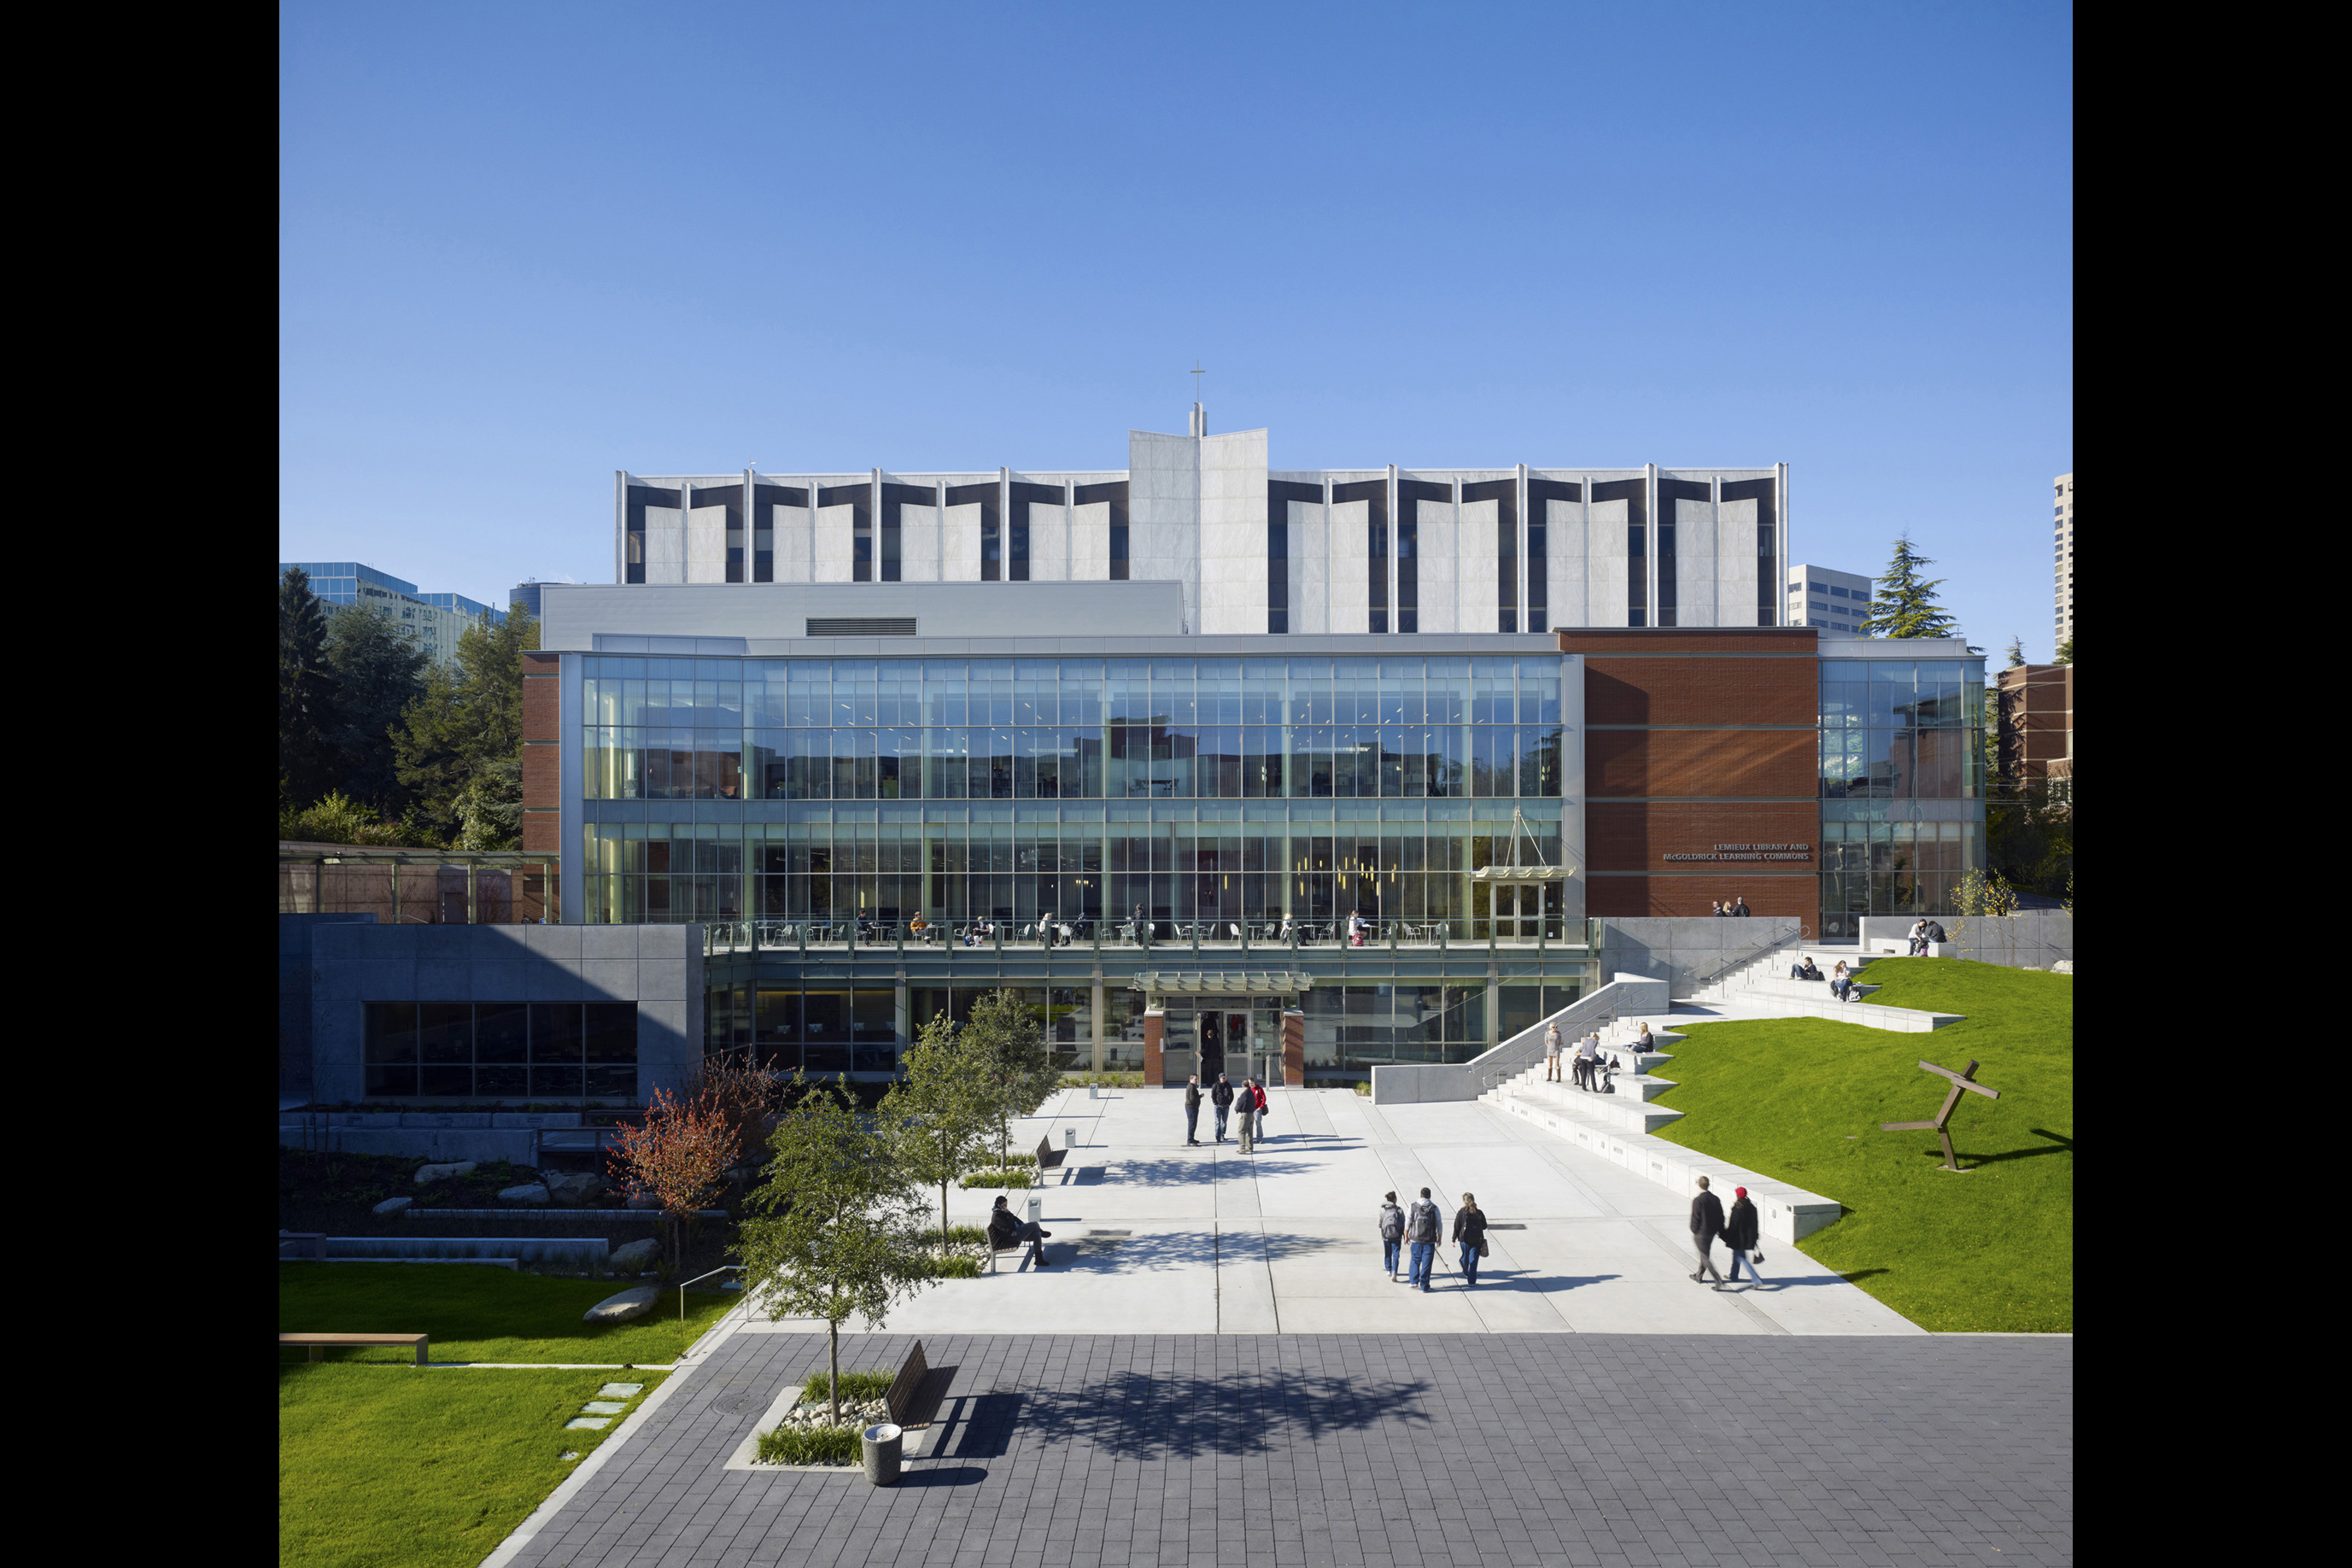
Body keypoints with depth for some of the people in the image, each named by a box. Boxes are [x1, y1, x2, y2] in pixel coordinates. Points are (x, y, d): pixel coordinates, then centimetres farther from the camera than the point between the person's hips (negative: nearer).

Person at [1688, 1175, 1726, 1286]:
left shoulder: (1697, 1201, -20)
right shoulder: (1716, 1199, -2)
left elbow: (1695, 1218, -17)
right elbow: (1721, 1216, 5)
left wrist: (1693, 1232, -2)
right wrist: (1720, 1231, 16)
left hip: (1701, 1233, -7)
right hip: (1712, 1232, 7)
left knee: (1705, 1257, 2)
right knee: (1704, 1253, 22)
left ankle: (1718, 1280, -8)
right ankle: (1699, 1276, 37)